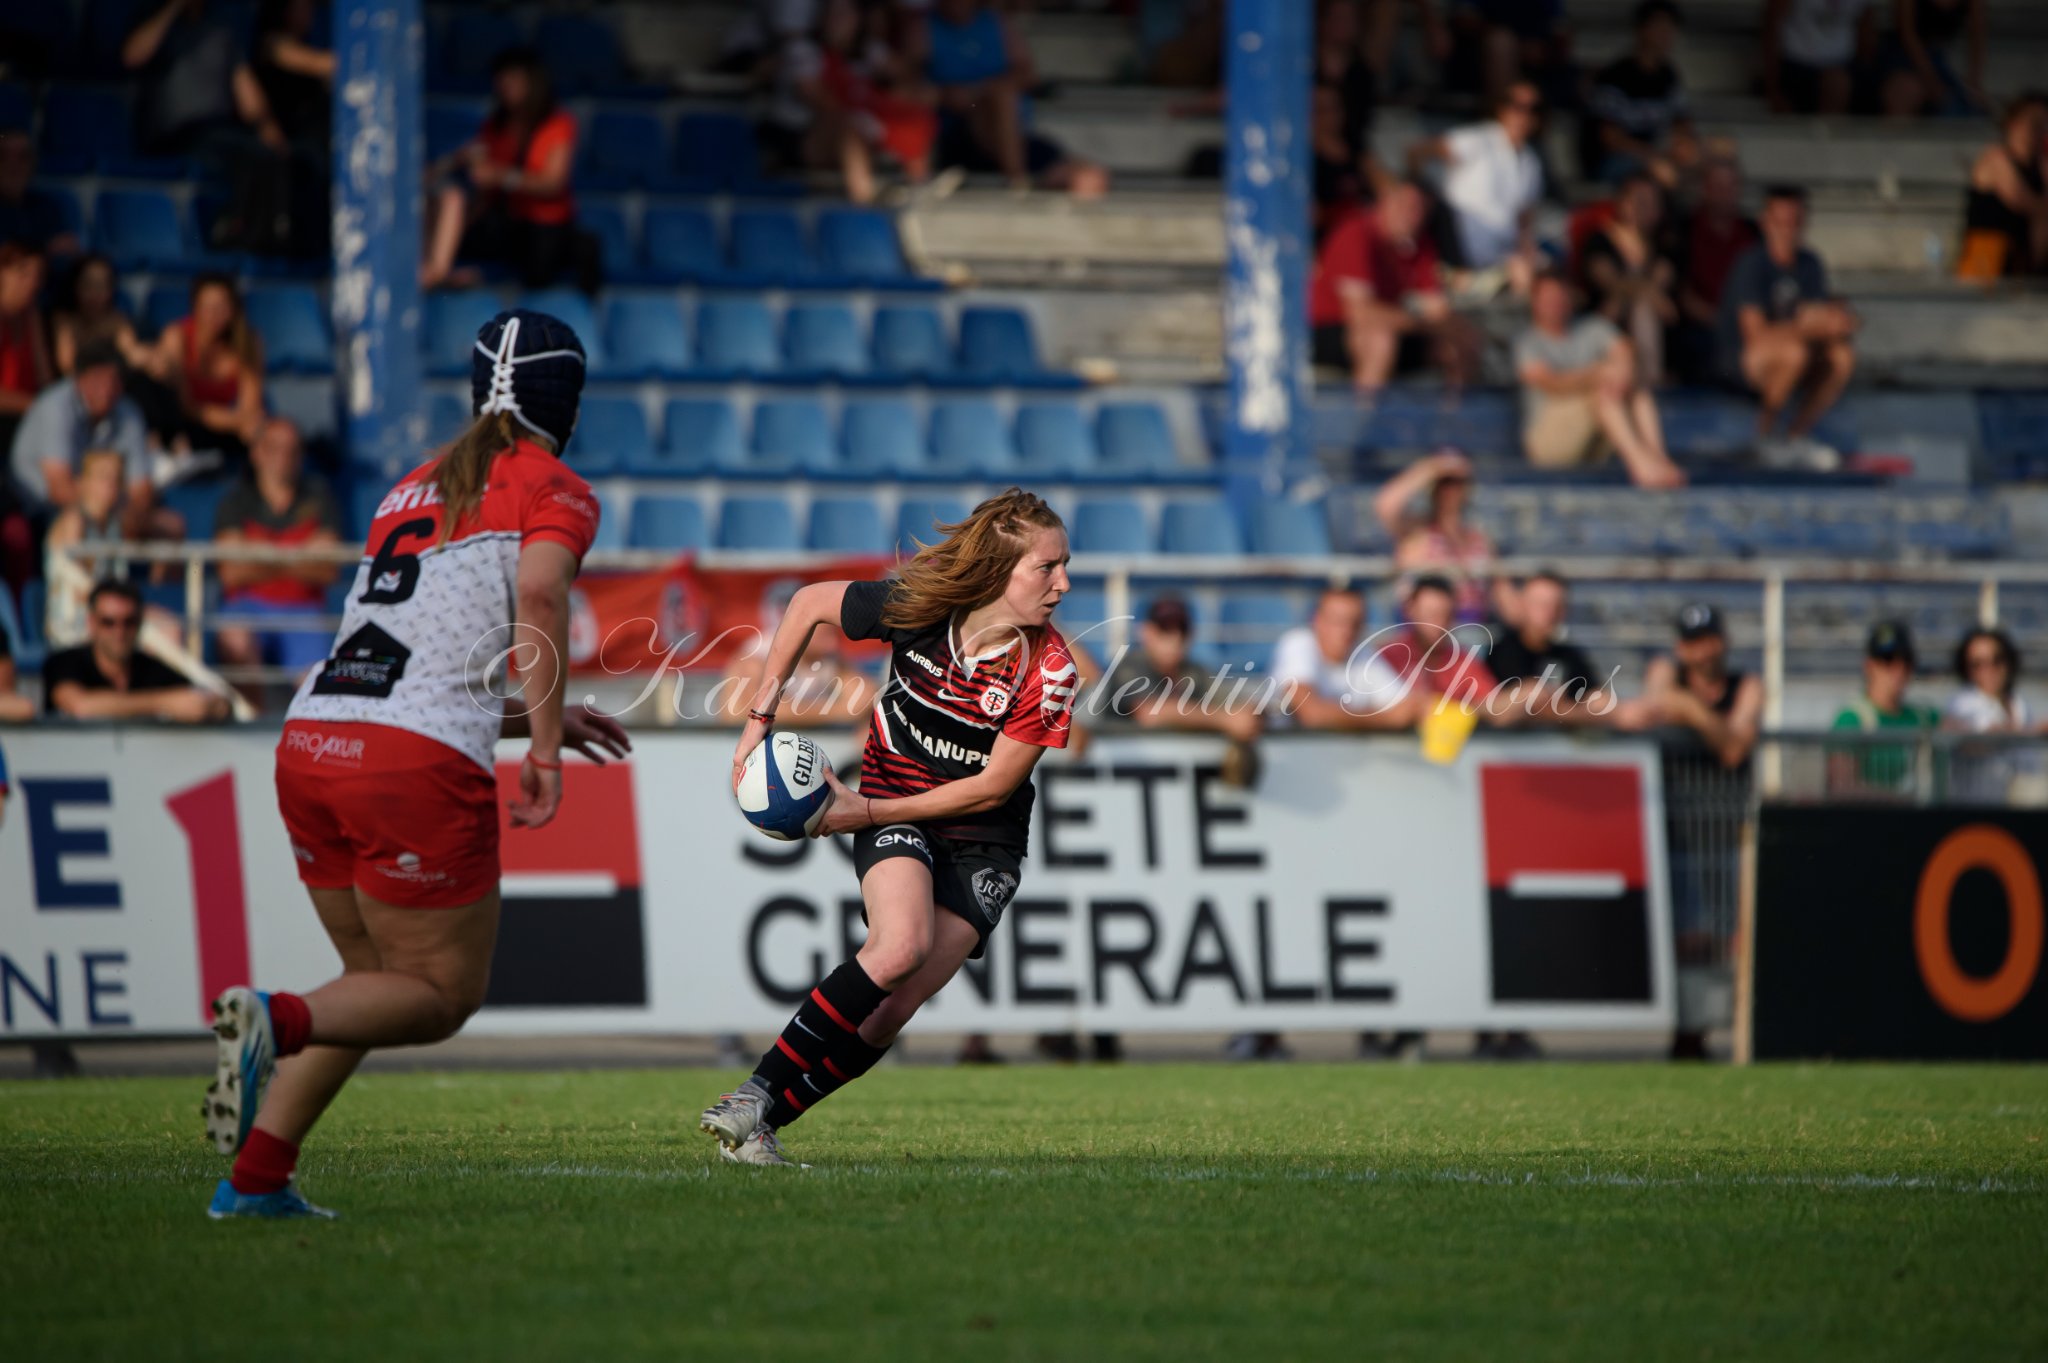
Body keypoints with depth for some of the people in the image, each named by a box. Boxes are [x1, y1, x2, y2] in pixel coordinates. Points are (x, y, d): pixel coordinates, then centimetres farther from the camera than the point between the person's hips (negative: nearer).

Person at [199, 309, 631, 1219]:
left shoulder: (411, 491, 27)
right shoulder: (554, 493, 6)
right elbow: (537, 604, -14)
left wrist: (527, 721, 34)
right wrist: (544, 744, -13)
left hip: (311, 737, 7)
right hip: (418, 766, -7)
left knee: (379, 980, 20)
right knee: (443, 994, 6)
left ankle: (255, 1178, 7)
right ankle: (277, 1020, -22)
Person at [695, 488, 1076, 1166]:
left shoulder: (1048, 672, -18)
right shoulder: (918, 607, -17)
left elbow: (994, 785, -13)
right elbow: (810, 602, 1)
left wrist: (866, 811, -14)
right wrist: (760, 717, 0)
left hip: (984, 840, 1)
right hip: (893, 801, -1)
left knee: (893, 1008, -13)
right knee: (901, 944, -30)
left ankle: (758, 1125, -3)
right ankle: (755, 1095, -24)